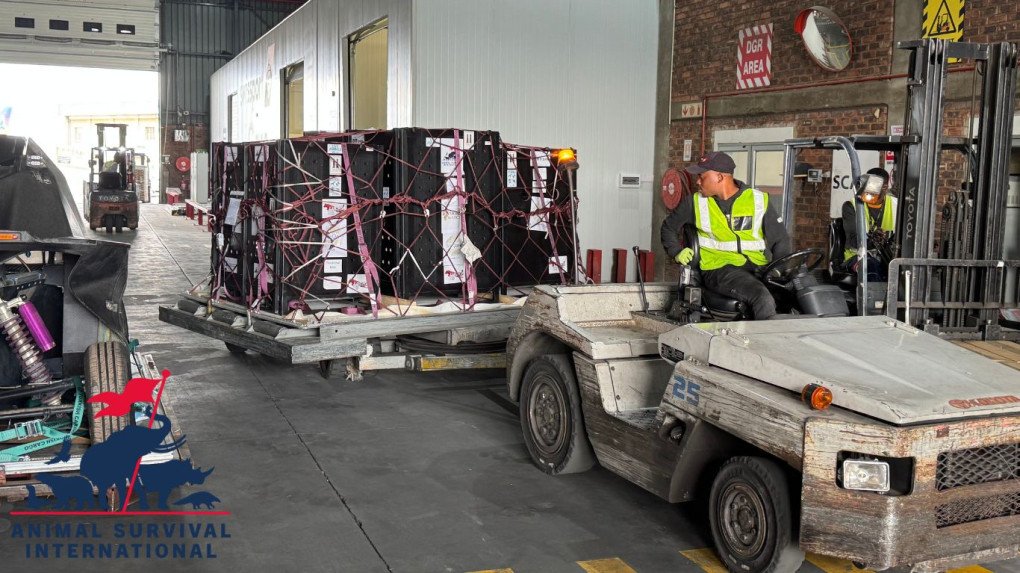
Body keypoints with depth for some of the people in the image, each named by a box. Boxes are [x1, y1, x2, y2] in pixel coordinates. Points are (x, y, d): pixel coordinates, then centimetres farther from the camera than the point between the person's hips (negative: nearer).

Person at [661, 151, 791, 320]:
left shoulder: (759, 200, 8)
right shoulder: (694, 203, 10)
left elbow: (780, 239, 13)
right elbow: (669, 227, 24)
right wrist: (677, 252, 7)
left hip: (758, 267, 2)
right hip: (719, 268, -2)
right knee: (764, 299, -32)